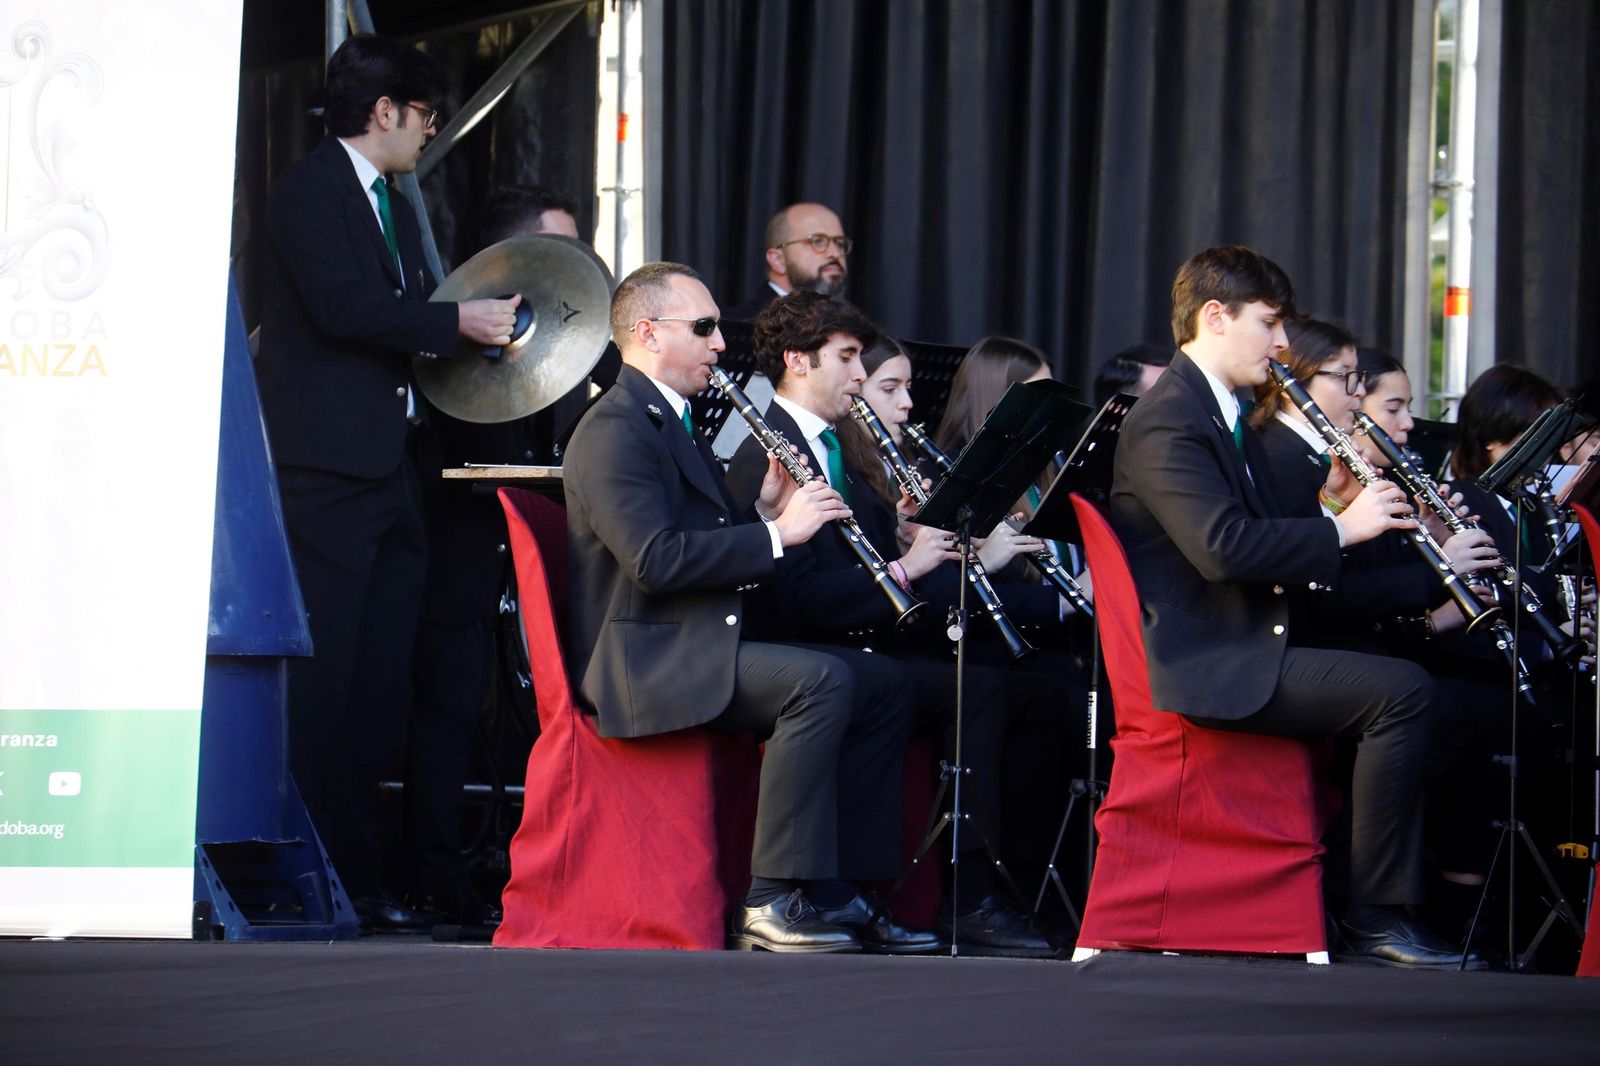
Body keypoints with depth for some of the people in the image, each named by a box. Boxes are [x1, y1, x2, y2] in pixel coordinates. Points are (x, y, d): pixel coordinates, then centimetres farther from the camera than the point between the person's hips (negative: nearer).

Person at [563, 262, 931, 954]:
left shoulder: (672, 425, 22)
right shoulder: (615, 429, -12)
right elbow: (655, 560, -24)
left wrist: (764, 510, 3)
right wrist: (777, 532, -19)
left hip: (707, 646, 10)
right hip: (646, 658, -10)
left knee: (880, 684, 2)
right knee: (822, 680, -29)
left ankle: (837, 890, 1)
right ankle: (772, 901, -26)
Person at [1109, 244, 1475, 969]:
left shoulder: (1225, 419, 21)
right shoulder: (1168, 420, -12)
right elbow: (1223, 547, -26)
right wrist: (1341, 528, -17)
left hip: (1248, 649, 10)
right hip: (1207, 664, -10)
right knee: (1402, 691, -22)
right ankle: (1374, 914, -16)